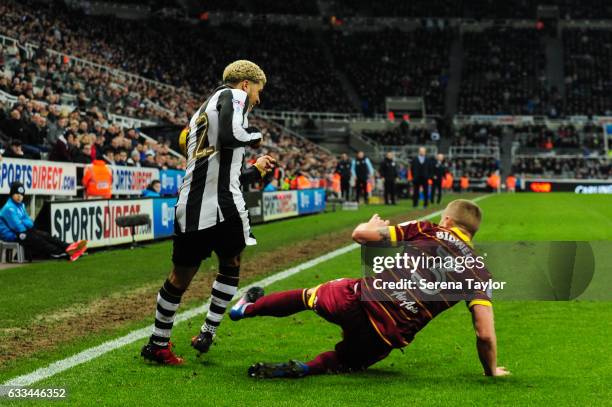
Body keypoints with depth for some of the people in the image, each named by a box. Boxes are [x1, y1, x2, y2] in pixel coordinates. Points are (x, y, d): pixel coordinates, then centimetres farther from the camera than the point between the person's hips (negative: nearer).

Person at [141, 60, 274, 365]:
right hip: (223, 205, -7)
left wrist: (254, 171, 40)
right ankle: (207, 334, 16)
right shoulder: (234, 95, 3)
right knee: (230, 268, 17)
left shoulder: (200, 113, 29)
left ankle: (158, 345, 23)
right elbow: (229, 135, -19)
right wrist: (255, 136, 1)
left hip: (189, 207, 7)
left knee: (180, 277, 17)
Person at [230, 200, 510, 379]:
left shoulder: (425, 230, 2)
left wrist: (373, 225, 24)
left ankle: (250, 307, 50)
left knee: (311, 295, 32)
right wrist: (491, 370, 11)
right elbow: (485, 333, -7)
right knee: (345, 360, 29)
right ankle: (303, 369, -2)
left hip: (358, 300, 0)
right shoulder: (478, 272, 2)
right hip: (385, 339, 0)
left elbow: (360, 234, 0)